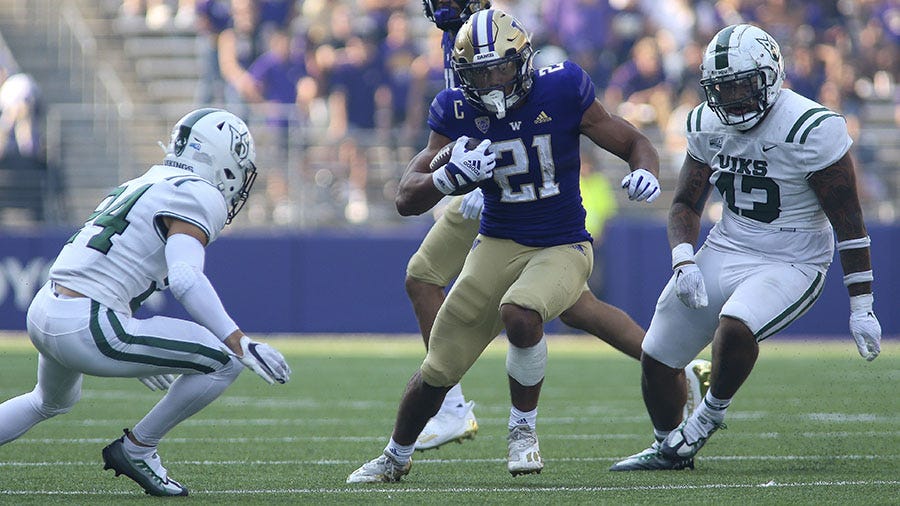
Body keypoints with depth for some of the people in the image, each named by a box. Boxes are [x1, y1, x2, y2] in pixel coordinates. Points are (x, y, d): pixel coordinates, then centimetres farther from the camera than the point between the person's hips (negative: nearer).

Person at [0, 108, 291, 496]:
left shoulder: (145, 186, 22)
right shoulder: (199, 197, -5)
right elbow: (185, 278, -21)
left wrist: (138, 354, 37)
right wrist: (239, 343, -23)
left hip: (42, 314, 10)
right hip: (87, 329, -10)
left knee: (50, 403, 39)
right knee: (225, 359, -4)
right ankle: (137, 450, 7)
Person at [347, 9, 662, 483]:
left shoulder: (561, 92, -13)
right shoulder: (457, 111, -7)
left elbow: (636, 145, -3)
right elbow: (407, 199, -8)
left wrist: (645, 174, -27)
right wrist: (452, 175, -29)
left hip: (561, 248, -3)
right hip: (498, 245, 3)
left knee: (519, 314, -35)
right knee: (438, 370, 3)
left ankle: (523, 430, -10)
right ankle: (395, 457, 30)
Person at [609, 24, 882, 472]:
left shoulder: (811, 129, -19)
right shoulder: (707, 125, -1)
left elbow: (848, 224, -15)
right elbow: (685, 203, 12)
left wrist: (861, 308, -14)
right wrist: (684, 263, -8)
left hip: (790, 263, -6)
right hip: (724, 252, 6)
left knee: (735, 326, -34)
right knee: (657, 359, 5)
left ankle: (712, 411, -5)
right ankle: (669, 448, 31)